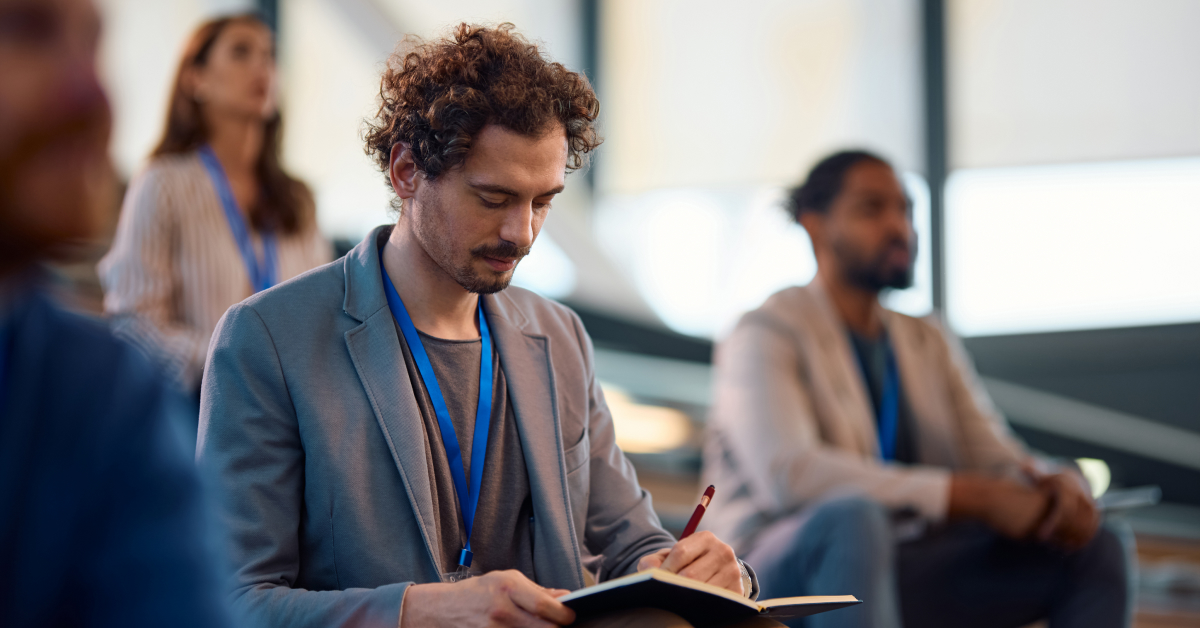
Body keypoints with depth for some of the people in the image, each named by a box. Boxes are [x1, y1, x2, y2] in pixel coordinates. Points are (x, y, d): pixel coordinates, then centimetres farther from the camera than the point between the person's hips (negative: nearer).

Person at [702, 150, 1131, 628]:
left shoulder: (930, 343, 18)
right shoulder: (764, 337, -6)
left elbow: (996, 457, 11)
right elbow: (788, 474, -24)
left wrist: (1059, 486, -15)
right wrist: (971, 496, -27)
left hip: (904, 580, 7)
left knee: (1096, 546, -10)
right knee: (853, 520, -40)